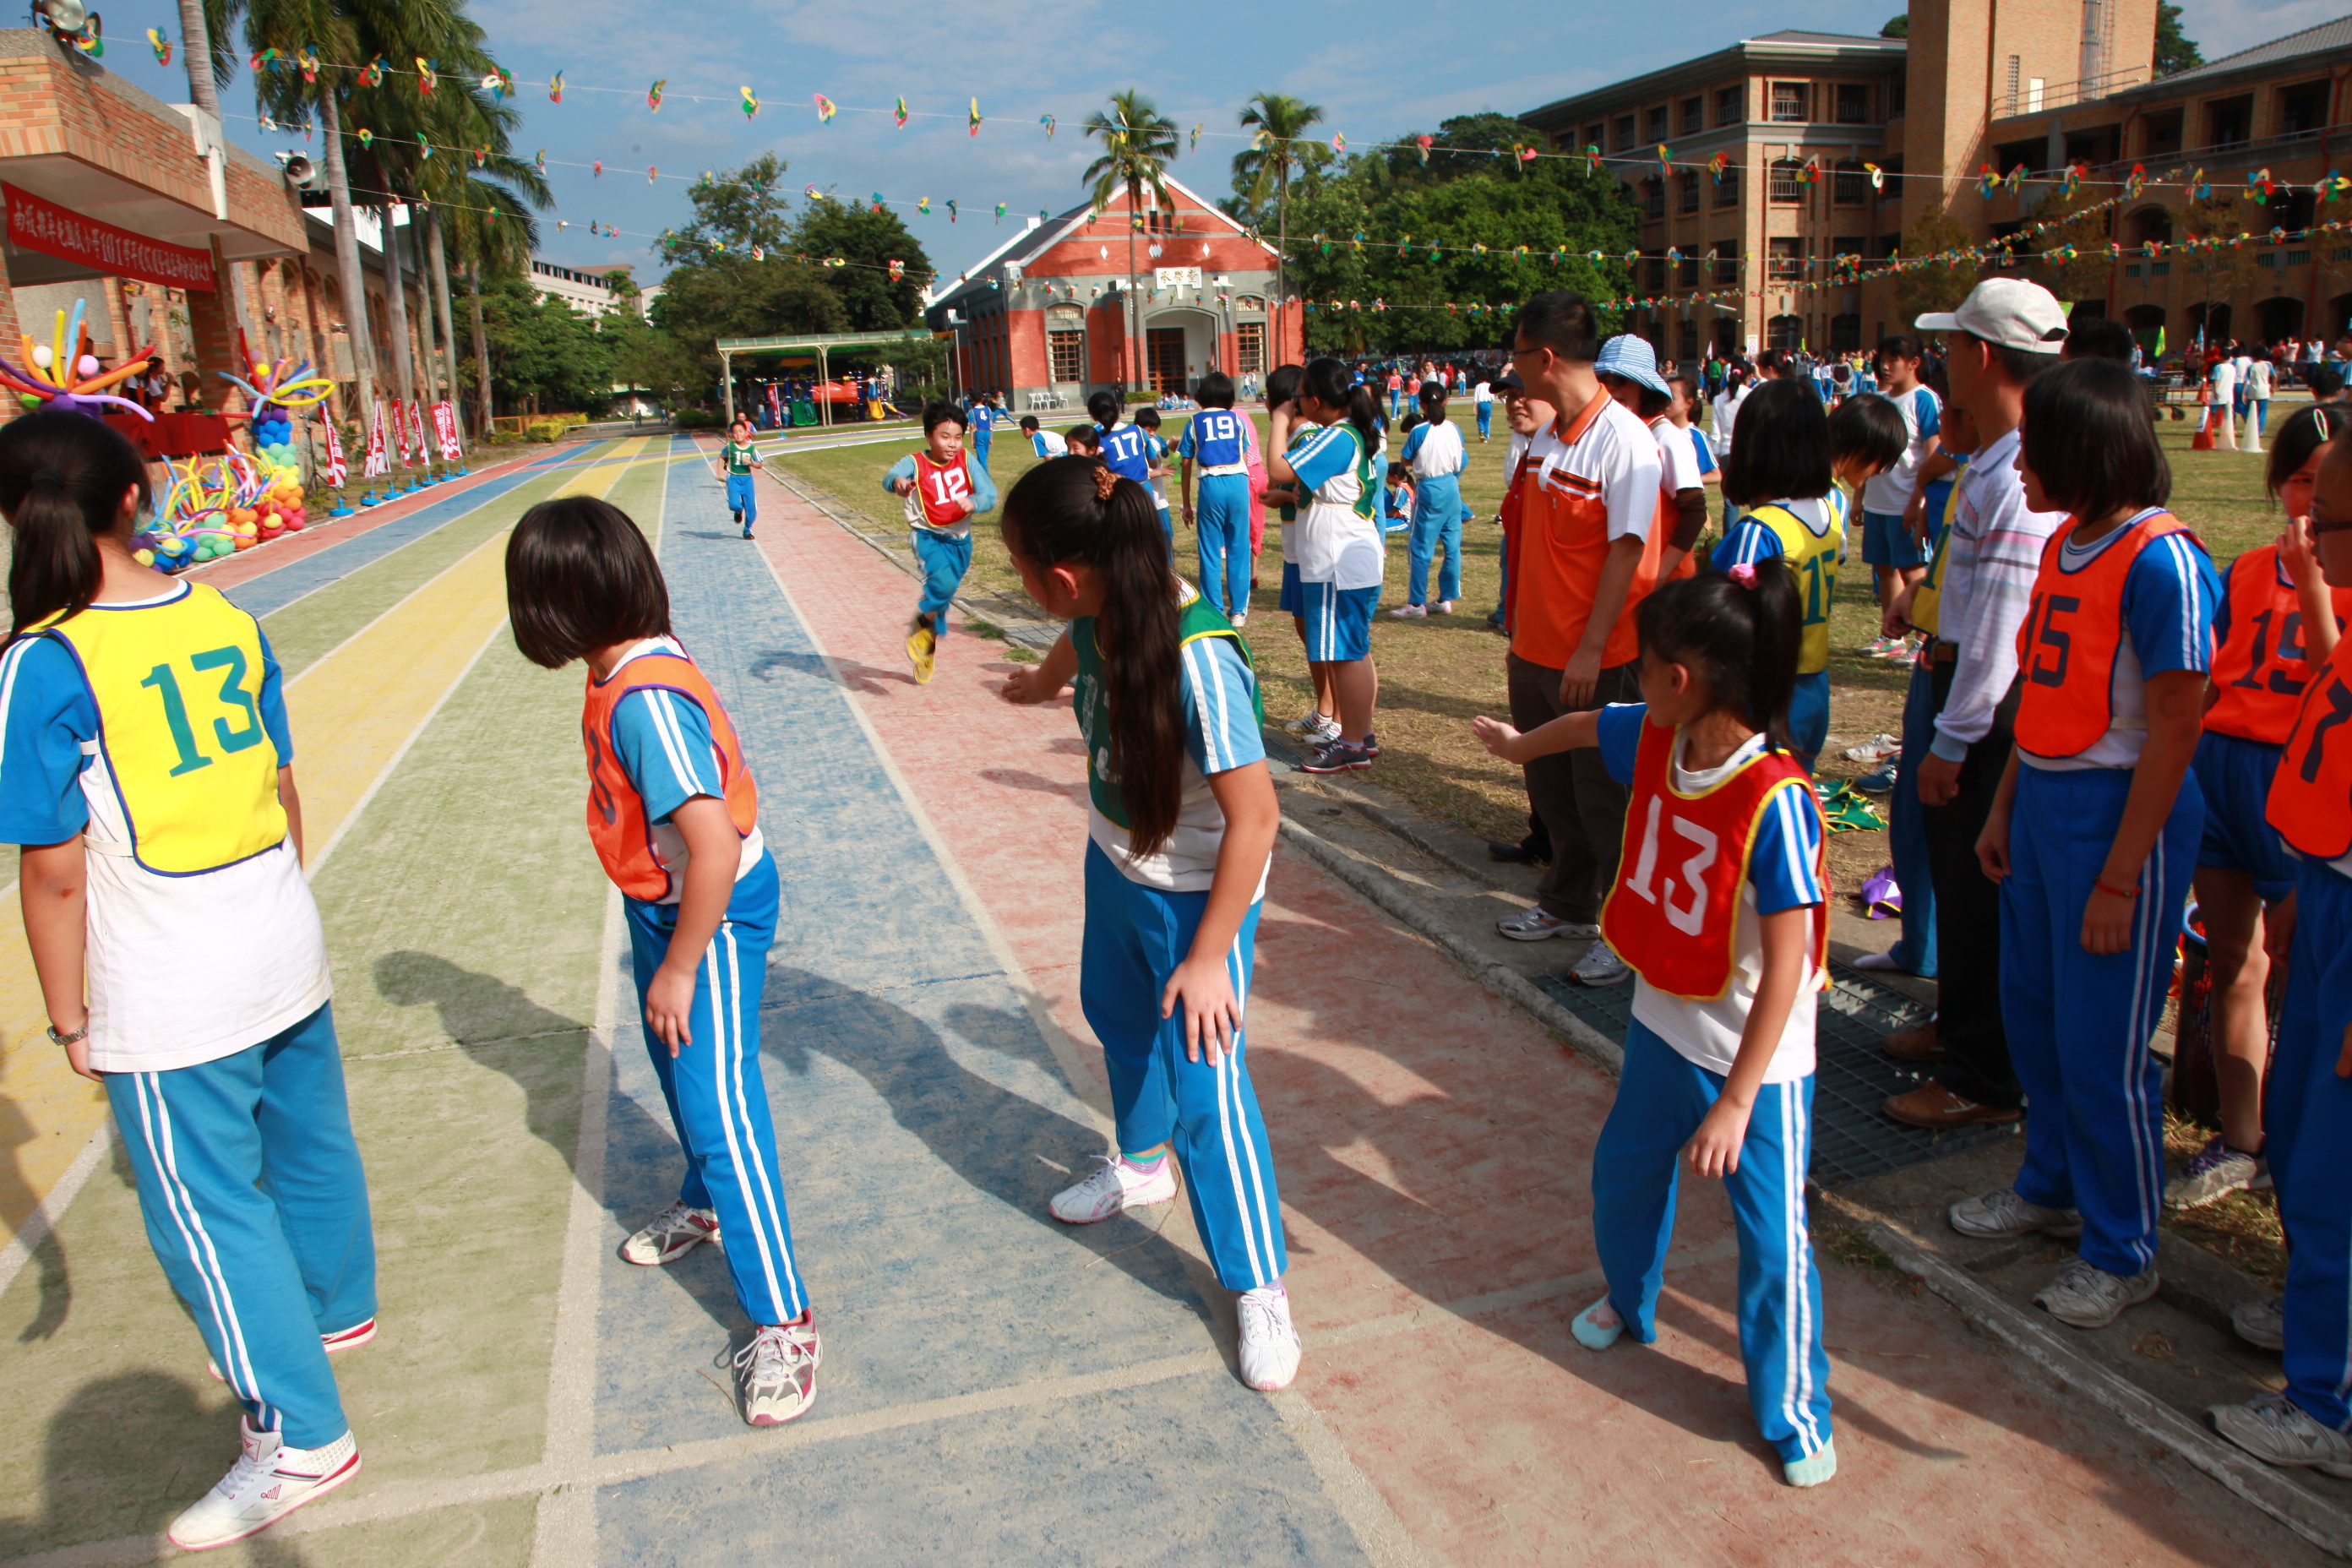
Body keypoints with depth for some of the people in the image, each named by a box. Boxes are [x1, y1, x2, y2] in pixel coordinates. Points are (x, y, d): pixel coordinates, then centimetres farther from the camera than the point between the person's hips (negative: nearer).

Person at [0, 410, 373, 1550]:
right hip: (286, 951, 6)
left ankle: (298, 1435, 16)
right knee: (307, 1141, 23)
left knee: (205, 1203, 7)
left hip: (169, 1003, -6)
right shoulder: (225, 619, -1)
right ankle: (330, 1309, 47)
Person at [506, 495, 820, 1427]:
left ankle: (782, 1323, 3)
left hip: (709, 915, -10)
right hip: (665, 902, 10)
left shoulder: (644, 701, -31)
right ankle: (705, 1206, 54)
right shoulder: (629, 671, 0)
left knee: (719, 1108, -7)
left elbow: (715, 846, -36)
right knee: (679, 1073, 28)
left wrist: (678, 967, -25)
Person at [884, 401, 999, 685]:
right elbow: (891, 476, -31)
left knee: (945, 596, 15)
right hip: (928, 536, -4)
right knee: (942, 582, -31)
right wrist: (897, 482, -57)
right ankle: (923, 622, -1)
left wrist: (974, 502, -34)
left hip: (960, 538, 4)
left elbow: (989, 494, -11)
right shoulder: (915, 463, -12)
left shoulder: (966, 462, -4)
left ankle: (927, 649, 39)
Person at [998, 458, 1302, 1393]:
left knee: (1206, 1087, -4)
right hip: (1114, 861, 8)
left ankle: (1259, 1287, 17)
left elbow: (1254, 818, -30)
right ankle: (1144, 1161, 56)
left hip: (1195, 891, -8)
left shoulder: (1197, 659, -37)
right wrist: (1040, 683, 38)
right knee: (1115, 1014, 27)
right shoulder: (1097, 613, -13)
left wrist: (1209, 956, -24)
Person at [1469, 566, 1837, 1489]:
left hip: (1755, 1058, -7)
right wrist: (1520, 745, 35)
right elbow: (1590, 726, 16)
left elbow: (1785, 969, -29)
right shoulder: (1657, 738, -10)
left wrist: (1735, 1103, -27)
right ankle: (1630, 1304, 52)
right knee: (1622, 1172, 23)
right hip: (1663, 1024, 7)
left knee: (1772, 1235, 3)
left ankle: (1794, 1413, 26)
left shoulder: (1774, 802, -31)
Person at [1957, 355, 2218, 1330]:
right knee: (2033, 1013, 19)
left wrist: (2119, 880, -18)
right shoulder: (2064, 542, 7)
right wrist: (2004, 806, 12)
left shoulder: (2160, 560, -19)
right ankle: (2052, 1186, 40)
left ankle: (2123, 1252, 21)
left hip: (2121, 810, -8)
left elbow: (2174, 733, -18)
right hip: (2044, 799, 8)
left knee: (2103, 1047, 3)